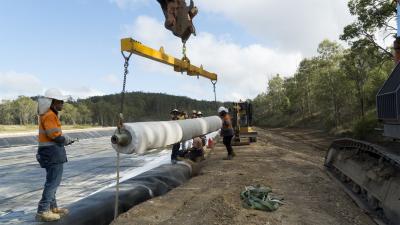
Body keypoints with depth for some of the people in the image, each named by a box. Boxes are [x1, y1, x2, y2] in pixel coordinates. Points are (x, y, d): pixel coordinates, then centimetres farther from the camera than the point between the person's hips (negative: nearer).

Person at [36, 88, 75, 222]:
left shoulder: (50, 114, 16)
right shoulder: (49, 115, -15)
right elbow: (55, 135, -21)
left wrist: (65, 140, 7)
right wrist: (67, 139, -5)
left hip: (51, 151, 11)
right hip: (52, 152, -11)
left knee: (52, 180, 17)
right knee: (53, 181, -5)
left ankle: (52, 207, 28)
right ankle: (42, 211, 0)